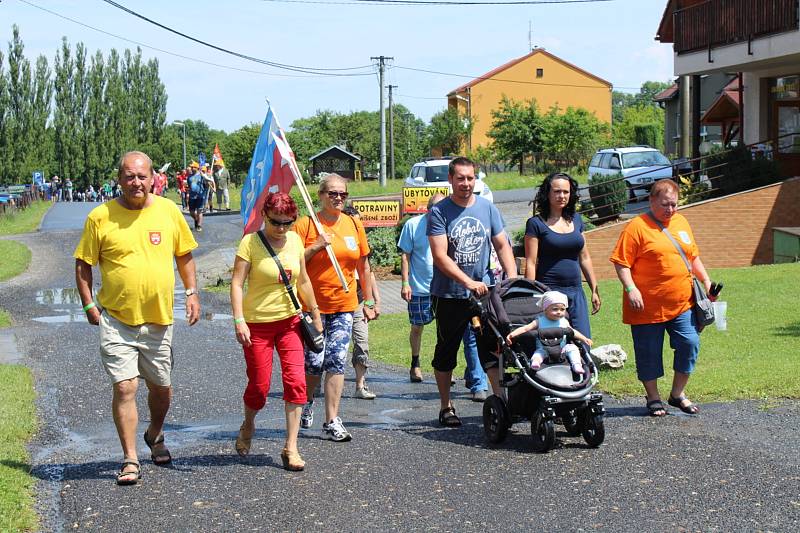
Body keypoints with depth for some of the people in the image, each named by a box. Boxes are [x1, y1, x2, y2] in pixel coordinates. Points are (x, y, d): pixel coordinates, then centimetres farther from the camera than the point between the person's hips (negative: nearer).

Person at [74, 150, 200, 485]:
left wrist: (192, 292, 5)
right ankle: (130, 460, 1)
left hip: (159, 319, 3)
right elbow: (83, 264, 2)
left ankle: (155, 435, 42)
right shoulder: (100, 217, -6)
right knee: (124, 388, -9)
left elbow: (184, 254, 14)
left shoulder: (169, 211, 2)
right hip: (116, 320, -3)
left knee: (161, 386, 15)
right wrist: (89, 304, -6)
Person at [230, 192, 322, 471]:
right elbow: (237, 283, -12)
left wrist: (315, 314, 18)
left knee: (296, 381, -8)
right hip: (257, 324, -4)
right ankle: (248, 427, 33)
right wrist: (239, 320, -21)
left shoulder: (294, 240, 5)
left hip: (290, 321, 4)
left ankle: (291, 448, -4)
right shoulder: (250, 243, -9)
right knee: (259, 385, 1)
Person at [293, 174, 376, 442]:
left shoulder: (354, 225, 7)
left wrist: (369, 302, 16)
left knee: (336, 361, -3)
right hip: (312, 305, -3)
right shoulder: (305, 224, -5)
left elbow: (363, 267, 15)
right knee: (314, 362, -1)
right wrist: (317, 246, -18)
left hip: (344, 305, 3)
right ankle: (307, 402, 30)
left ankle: (332, 422, 2)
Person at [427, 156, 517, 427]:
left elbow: (502, 245, 9)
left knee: (491, 346, -2)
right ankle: (445, 406, 20)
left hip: (484, 291, 2)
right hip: (448, 294, -2)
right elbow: (440, 256, -16)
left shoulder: (487, 208, 5)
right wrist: (469, 282, -24)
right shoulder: (439, 212, -8)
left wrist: (513, 279, -4)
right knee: (446, 351, 9)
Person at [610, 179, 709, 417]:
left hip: (682, 302, 5)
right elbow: (621, 262, -11)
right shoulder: (637, 227, -7)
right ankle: (653, 398, 21)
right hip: (648, 306, -5)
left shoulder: (681, 222, 14)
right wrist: (631, 289, -20)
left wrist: (706, 281, 16)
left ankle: (678, 394, 15)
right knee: (649, 351, 4)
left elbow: (693, 257, 24)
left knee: (690, 343, -3)